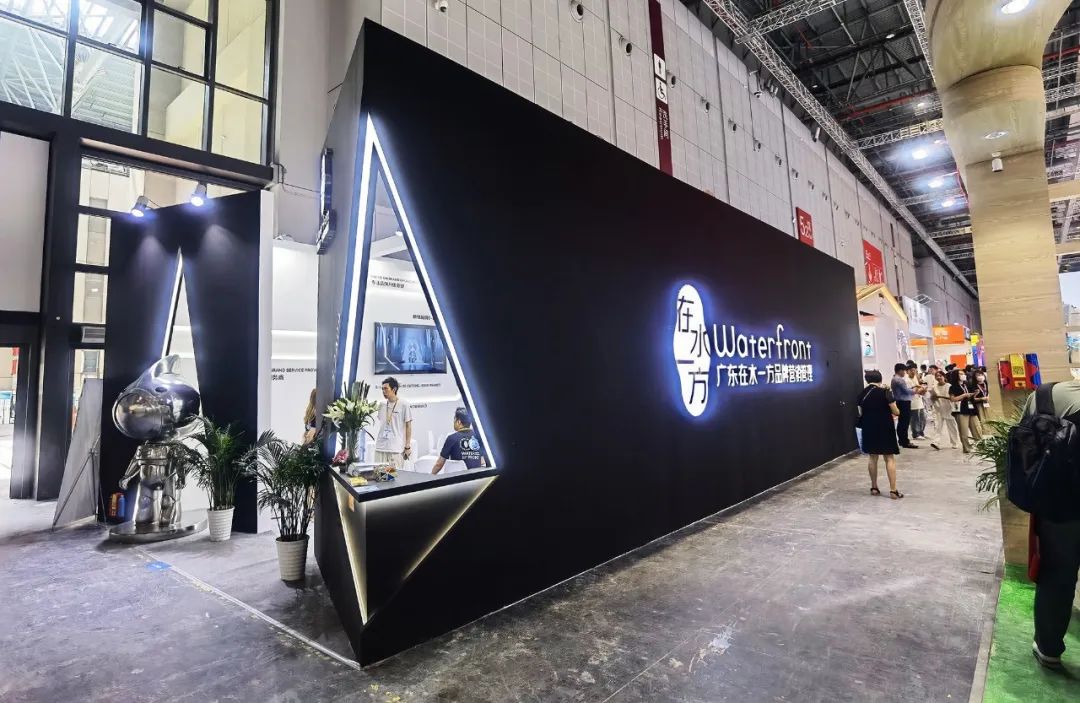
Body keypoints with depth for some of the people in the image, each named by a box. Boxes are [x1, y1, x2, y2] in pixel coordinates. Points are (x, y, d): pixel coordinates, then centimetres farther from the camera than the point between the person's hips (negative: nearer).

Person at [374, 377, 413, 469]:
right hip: (380, 448, 5)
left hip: (396, 449, -5)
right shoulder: (382, 405, 10)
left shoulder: (404, 405, -5)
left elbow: (408, 426, -3)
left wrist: (407, 447, -5)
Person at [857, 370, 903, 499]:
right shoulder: (885, 392, -9)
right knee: (890, 458, 2)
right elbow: (896, 412, -8)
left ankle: (874, 488, 18)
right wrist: (889, 413, 14)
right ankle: (893, 490, 0)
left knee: (873, 458, 12)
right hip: (885, 428, -3)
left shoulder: (862, 394, 2)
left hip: (869, 429, 4)